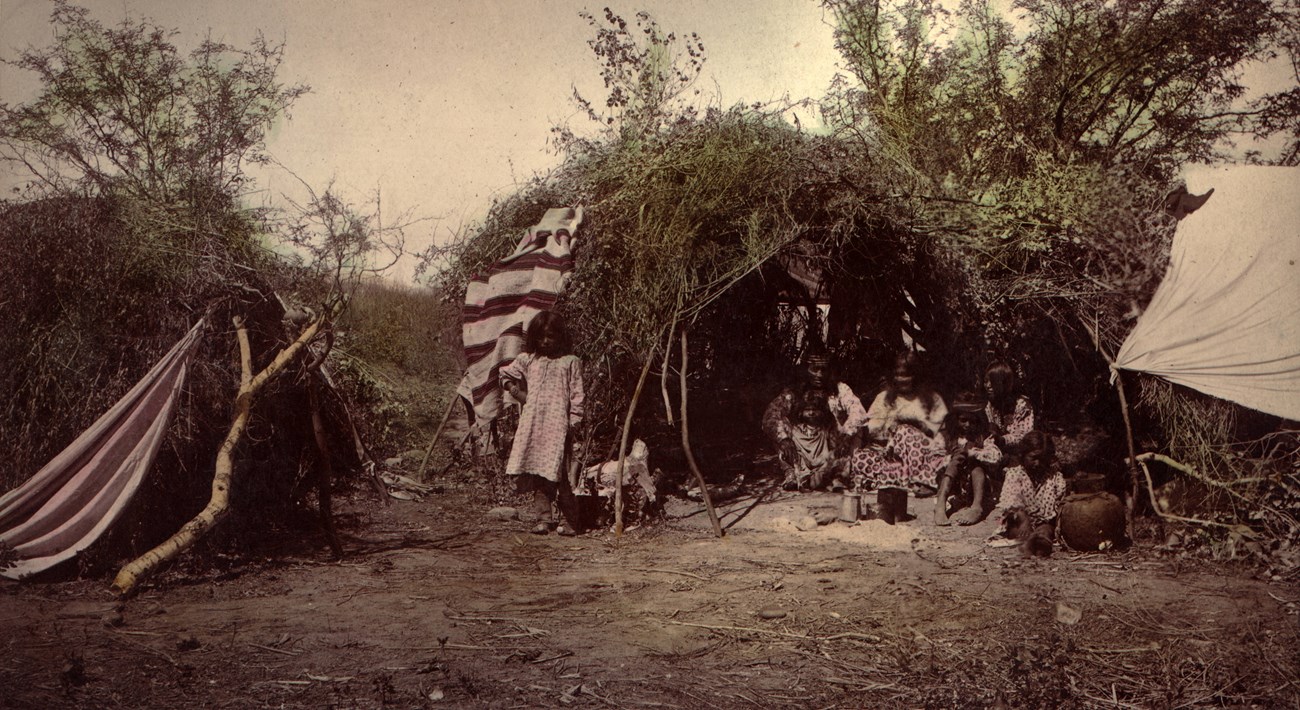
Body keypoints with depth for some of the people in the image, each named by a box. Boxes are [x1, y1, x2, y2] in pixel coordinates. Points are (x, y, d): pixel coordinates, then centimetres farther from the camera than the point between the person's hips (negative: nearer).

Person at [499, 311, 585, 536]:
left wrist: (573, 422, -5)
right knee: (538, 473, 0)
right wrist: (519, 394, 13)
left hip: (558, 424, -3)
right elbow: (505, 375, 24)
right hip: (533, 423, 3)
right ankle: (544, 519, 3)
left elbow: (576, 395, 3)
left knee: (559, 473, -8)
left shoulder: (570, 362, 7)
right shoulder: (528, 360, 15)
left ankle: (571, 521, -3)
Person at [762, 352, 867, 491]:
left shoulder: (840, 390, 6)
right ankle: (792, 474, -23)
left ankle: (837, 476, -22)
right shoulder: (792, 394, 7)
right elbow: (770, 416, -7)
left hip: (830, 451, -1)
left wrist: (846, 435, -29)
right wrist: (784, 439, -24)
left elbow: (859, 413, -11)